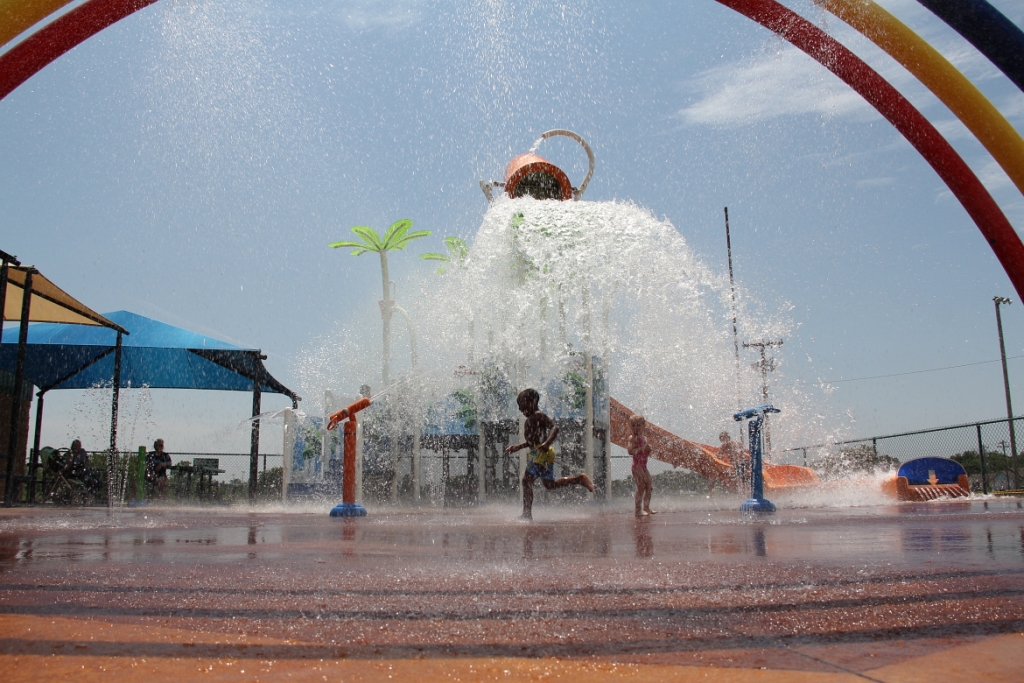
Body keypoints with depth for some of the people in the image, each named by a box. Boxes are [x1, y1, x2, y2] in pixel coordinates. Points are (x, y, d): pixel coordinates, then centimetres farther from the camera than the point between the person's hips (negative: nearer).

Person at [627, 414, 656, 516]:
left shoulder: (643, 438, 14)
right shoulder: (632, 438, -12)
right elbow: (630, 451, -25)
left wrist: (648, 449, 4)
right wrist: (642, 448, -26)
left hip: (643, 466, 9)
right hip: (637, 466, -9)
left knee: (649, 486, 14)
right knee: (641, 487, -10)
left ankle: (646, 508, 24)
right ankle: (638, 510, -7)